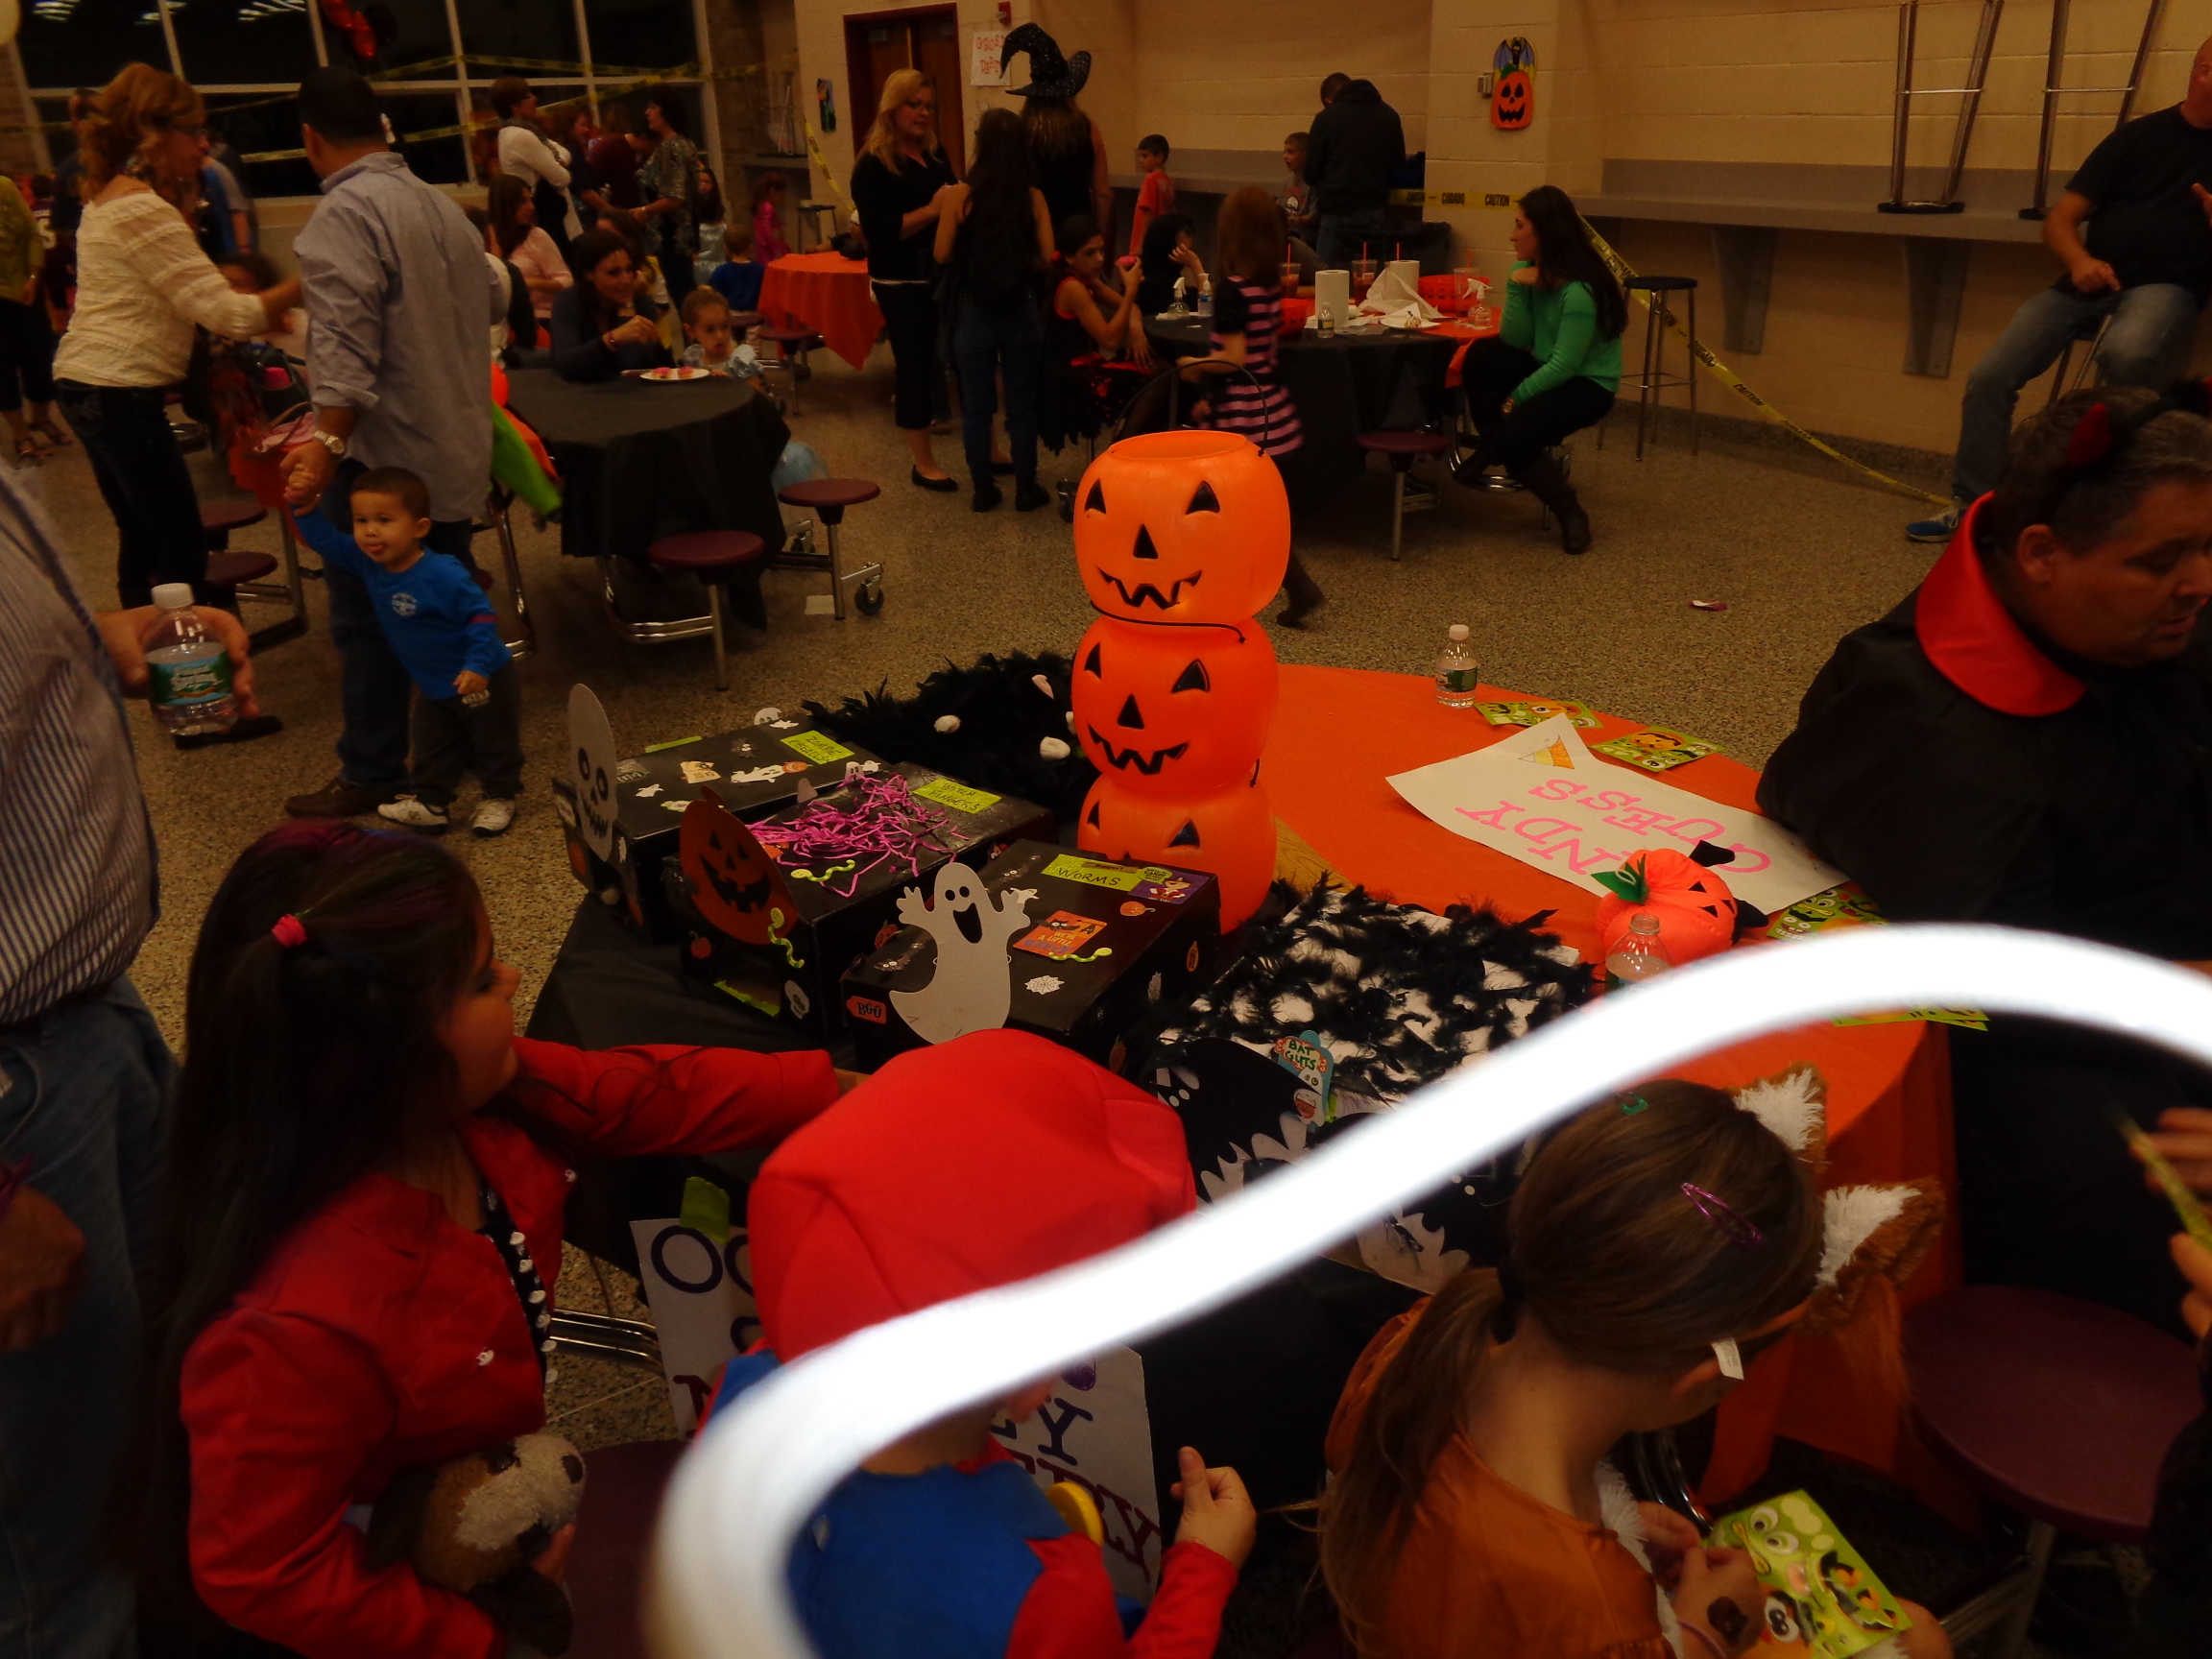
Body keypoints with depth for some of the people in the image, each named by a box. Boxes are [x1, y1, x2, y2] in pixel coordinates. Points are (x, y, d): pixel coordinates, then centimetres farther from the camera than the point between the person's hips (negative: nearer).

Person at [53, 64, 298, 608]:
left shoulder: (107, 201, 16)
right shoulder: (144, 211, -15)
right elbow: (228, 315, -20)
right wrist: (301, 286, -14)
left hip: (84, 384, 11)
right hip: (121, 395, -11)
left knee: (141, 540, 16)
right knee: (182, 552, -9)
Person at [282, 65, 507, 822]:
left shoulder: (344, 214, -15)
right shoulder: (441, 205, 9)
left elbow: (347, 344, -25)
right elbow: (492, 300, 23)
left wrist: (327, 443, -28)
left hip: (384, 452, -8)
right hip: (457, 448, 8)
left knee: (367, 621, 2)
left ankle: (372, 776, 9)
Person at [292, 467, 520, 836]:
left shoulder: (442, 576, -32)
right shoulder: (368, 564, -10)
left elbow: (481, 617, -27)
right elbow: (325, 540, -4)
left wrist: (477, 665, -33)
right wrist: (304, 506, -21)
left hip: (481, 678, -7)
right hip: (434, 685, 8)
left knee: (494, 741, 12)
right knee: (432, 749, 19)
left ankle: (500, 798, 28)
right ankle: (429, 803, 31)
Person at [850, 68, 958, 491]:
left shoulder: (935, 153, 10)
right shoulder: (873, 165, -10)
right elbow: (879, 230, -20)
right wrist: (932, 210, -24)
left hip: (944, 275, 6)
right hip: (902, 285, -6)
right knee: (916, 369, 2)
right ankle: (923, 465, 14)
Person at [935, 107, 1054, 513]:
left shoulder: (961, 195, -10)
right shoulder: (1033, 198, -7)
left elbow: (943, 254, -7)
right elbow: (1046, 257, -6)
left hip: (974, 312, -1)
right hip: (1021, 311, 1)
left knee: (976, 407, 10)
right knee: (1022, 405, 10)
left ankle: (984, 490, 16)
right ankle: (1026, 489, 15)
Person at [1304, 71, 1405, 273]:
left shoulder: (1327, 118, -4)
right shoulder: (1389, 115, 7)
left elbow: (1311, 173, 0)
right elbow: (1398, 166, 13)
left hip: (1339, 213, -4)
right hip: (1377, 214, 4)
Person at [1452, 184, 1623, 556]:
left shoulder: (1580, 290, -24)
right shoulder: (1532, 272, 0)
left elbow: (1565, 365, -24)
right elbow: (1514, 341, -6)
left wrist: (1515, 397, -16)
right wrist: (1515, 288, -18)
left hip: (1587, 385, -7)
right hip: (1548, 372, 7)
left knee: (1517, 430, -30)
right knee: (1482, 354, -19)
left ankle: (1570, 512, -7)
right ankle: (1491, 452, -1)